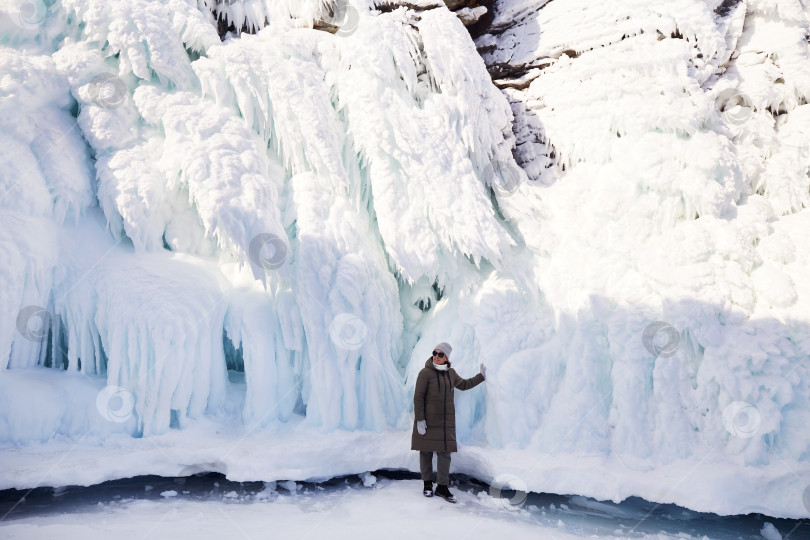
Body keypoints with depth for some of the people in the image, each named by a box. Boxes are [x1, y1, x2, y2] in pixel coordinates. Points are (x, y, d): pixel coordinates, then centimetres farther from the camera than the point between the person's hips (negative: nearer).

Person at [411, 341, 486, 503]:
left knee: (444, 453, 1)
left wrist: (481, 376, 24)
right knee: (426, 452, 3)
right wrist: (420, 420, -15)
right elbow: (418, 397, -10)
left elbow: (463, 384, 28)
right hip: (427, 420, -4)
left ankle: (442, 487, 9)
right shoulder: (425, 373, -8)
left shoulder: (450, 373, 9)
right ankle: (427, 485, 17)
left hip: (445, 421, 4)